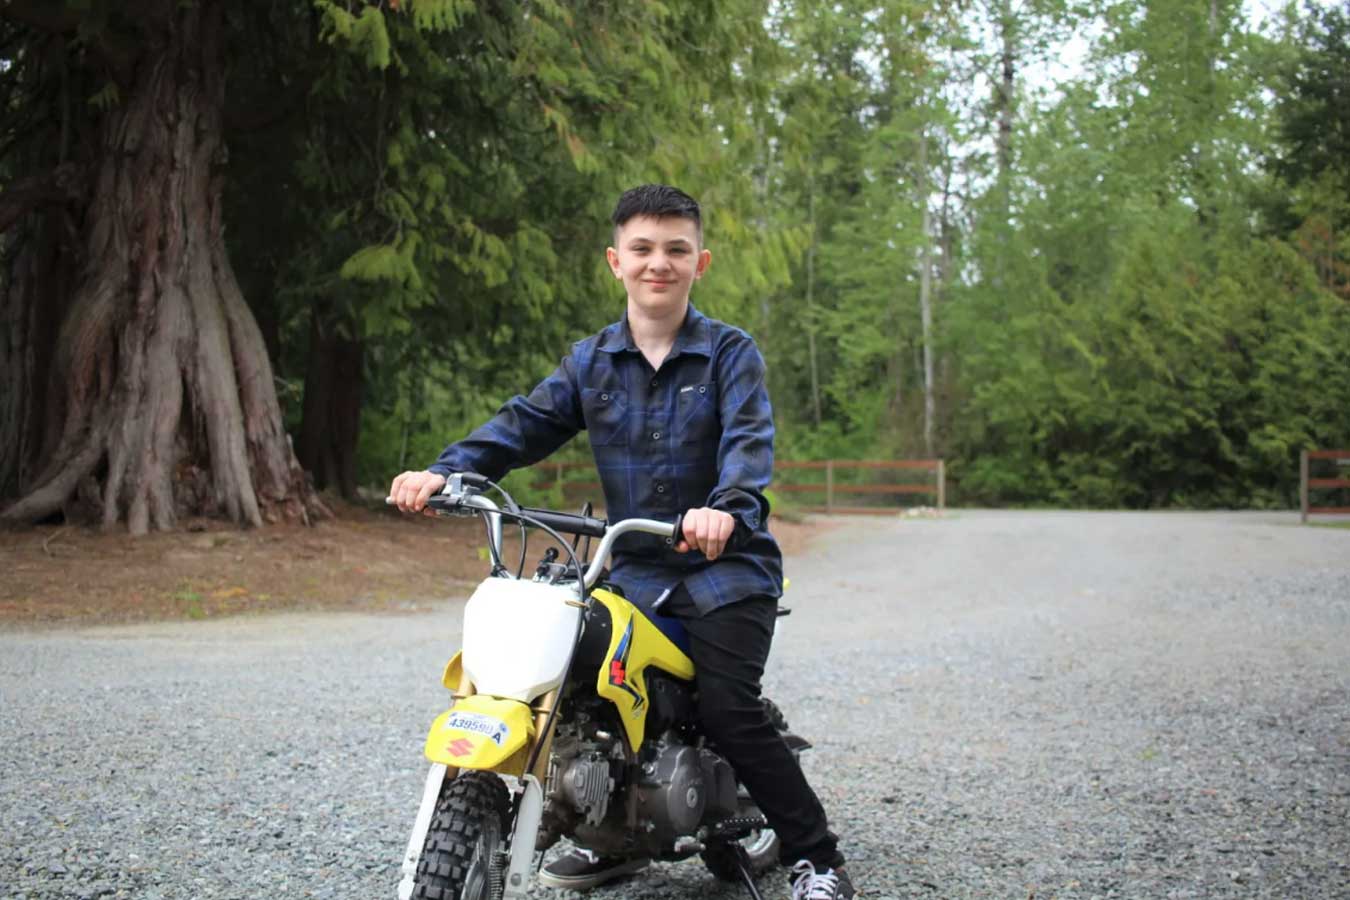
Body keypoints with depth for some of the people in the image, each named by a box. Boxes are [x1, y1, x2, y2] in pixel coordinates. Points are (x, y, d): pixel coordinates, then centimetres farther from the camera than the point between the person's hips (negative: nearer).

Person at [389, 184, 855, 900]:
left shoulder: (730, 353, -3)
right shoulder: (591, 360, 8)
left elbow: (749, 440, -18)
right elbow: (526, 424, -1)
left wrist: (727, 507, -40)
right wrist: (445, 472, -17)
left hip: (726, 563, -4)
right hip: (633, 569, 5)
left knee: (727, 709, -17)